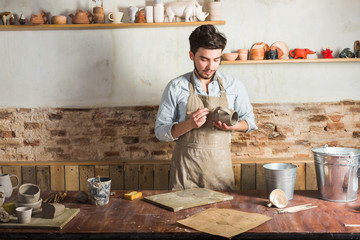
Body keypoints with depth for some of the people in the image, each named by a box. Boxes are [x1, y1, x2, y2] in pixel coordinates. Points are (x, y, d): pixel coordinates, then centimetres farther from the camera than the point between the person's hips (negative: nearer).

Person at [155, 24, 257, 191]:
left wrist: (233, 126, -7)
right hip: (185, 166, -1)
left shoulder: (234, 86, 4)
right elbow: (160, 131, 0)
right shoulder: (175, 87, -2)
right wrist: (189, 124, -18)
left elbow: (249, 120, 15)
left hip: (220, 165, 2)